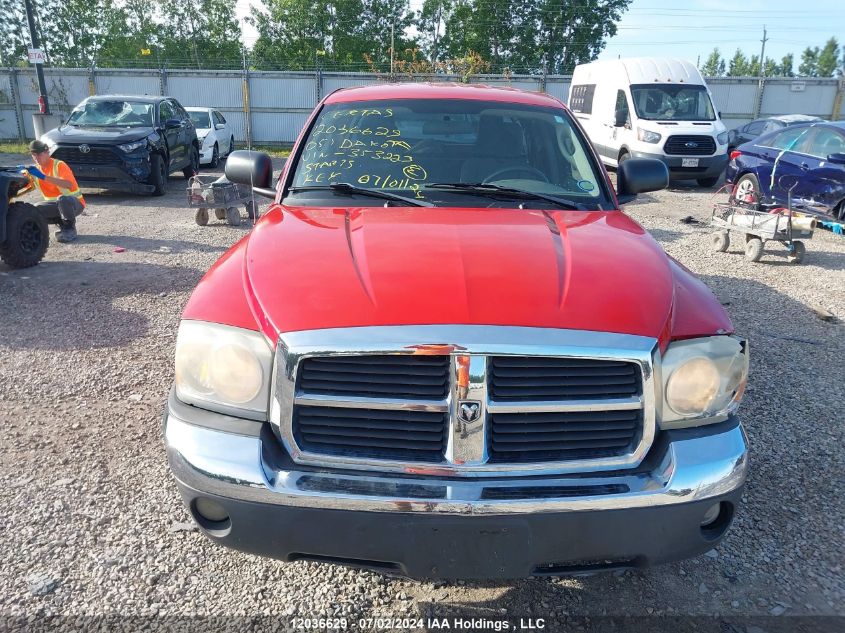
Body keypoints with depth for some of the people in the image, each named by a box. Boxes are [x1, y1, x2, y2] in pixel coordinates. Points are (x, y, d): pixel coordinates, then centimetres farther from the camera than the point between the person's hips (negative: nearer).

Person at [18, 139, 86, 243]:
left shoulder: (59, 165, -17)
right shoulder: (35, 170, 3)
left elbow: (68, 184, -37)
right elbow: (26, 188, 6)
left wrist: (43, 177, -42)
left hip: (75, 203, -7)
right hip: (56, 204, 7)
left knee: (62, 199, -40)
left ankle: (70, 228, -15)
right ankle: (62, 224, 4)